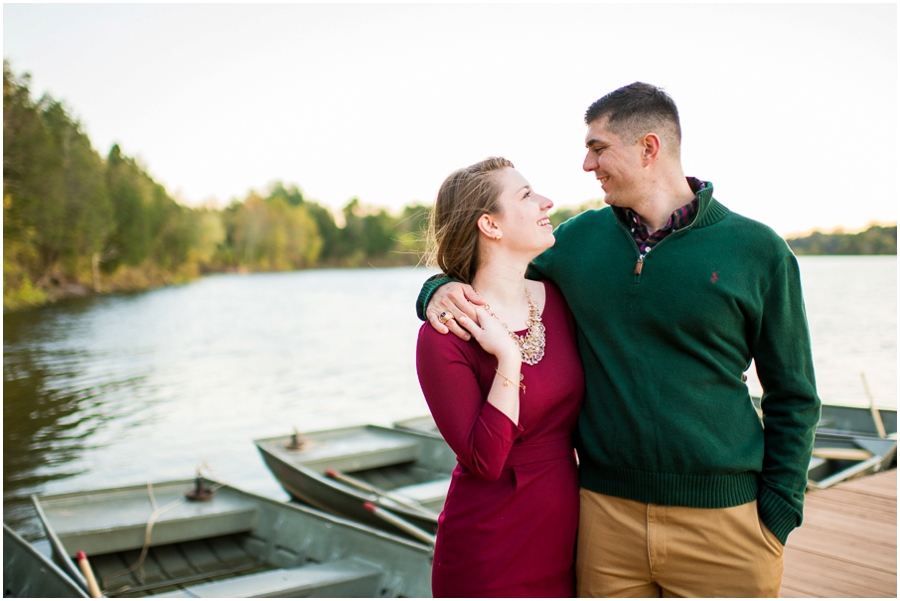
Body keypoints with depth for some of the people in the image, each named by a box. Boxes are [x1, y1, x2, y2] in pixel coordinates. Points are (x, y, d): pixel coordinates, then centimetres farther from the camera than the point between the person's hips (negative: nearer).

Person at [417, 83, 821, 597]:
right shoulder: (579, 239, 4)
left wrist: (777, 517, -4)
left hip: (722, 518, -2)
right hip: (606, 515, 2)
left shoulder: (757, 251, -3)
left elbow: (793, 397, 1)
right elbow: (491, 276, 15)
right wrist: (439, 289, -8)